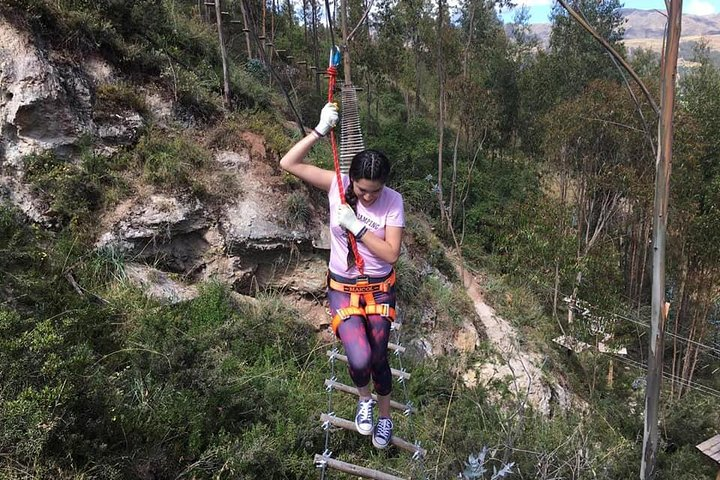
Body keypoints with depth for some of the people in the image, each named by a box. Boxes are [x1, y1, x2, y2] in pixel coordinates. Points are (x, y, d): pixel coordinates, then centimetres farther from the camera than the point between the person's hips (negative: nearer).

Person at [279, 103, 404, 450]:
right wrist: (321, 131, -29)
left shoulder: (393, 201, -14)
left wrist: (356, 226, -25)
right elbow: (288, 164, -21)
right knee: (359, 358, -18)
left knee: (378, 357, 4)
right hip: (342, 287, 0)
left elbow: (391, 254, -19)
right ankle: (364, 399, 20)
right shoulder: (337, 185, -14)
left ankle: (385, 415, 36)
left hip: (379, 288, 1)